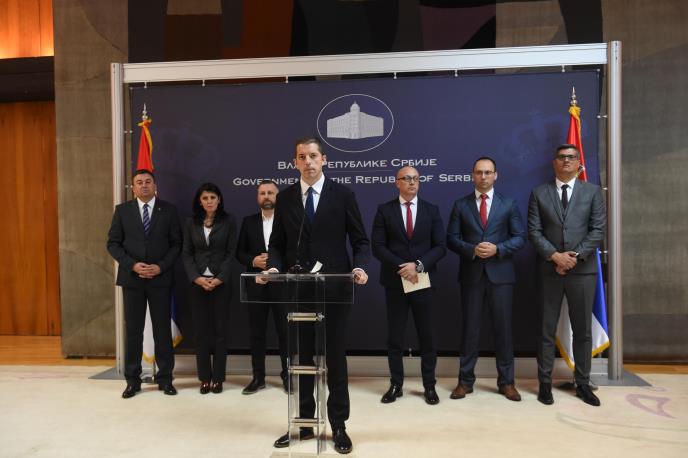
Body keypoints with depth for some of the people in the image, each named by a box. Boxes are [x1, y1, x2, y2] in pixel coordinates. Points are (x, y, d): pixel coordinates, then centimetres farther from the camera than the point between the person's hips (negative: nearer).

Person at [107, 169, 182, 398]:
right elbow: (113, 243, 3)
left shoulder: (169, 210, 3)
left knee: (163, 329, 4)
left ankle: (165, 379, 14)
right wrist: (133, 265, -11)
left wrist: (161, 267, -11)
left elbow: (176, 243, 1)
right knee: (133, 330, 6)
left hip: (161, 277, -1)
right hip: (131, 278, 1)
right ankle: (132, 380, 16)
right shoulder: (122, 210, 5)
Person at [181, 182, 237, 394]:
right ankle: (204, 378, 12)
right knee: (200, 330, 4)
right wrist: (197, 278, -10)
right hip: (197, 283, 2)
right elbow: (186, 253, 4)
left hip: (221, 282, -2)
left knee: (220, 329, 2)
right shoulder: (191, 222, 7)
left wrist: (219, 279, -13)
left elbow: (231, 253, -2)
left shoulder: (228, 221, 1)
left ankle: (218, 378, 10)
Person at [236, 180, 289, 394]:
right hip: (256, 285, 2)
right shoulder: (249, 222, 9)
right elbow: (239, 252, 8)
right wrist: (253, 260, -11)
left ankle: (287, 375, 17)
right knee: (256, 332, 8)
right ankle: (258, 377, 18)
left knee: (285, 331, 4)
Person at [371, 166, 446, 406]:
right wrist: (401, 267, -15)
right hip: (394, 281, -1)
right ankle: (396, 385, 18)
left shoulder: (432, 210, 6)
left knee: (427, 335, 7)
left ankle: (429, 386, 19)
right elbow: (378, 246, -4)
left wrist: (418, 265, -15)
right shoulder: (384, 210, 3)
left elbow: (440, 246, 0)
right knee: (395, 336, 6)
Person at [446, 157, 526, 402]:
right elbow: (452, 239, 2)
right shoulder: (460, 205, 7)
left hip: (500, 273, 0)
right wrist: (472, 250, -15)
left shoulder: (509, 204, 7)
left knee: (503, 328, 5)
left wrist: (497, 249, -15)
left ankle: (506, 382, 17)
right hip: (471, 274, 0)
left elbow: (520, 237, 2)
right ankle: (465, 381, 15)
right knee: (470, 328, 5)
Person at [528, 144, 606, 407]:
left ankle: (583, 384, 20)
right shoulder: (539, 193, 6)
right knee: (547, 329, 5)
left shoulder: (593, 192, 7)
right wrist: (555, 256, -14)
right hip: (549, 270, 0)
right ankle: (545, 383, 14)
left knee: (583, 330, 8)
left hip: (583, 269, 1)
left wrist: (575, 256, -12)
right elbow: (534, 231, -2)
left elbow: (598, 230, -1)